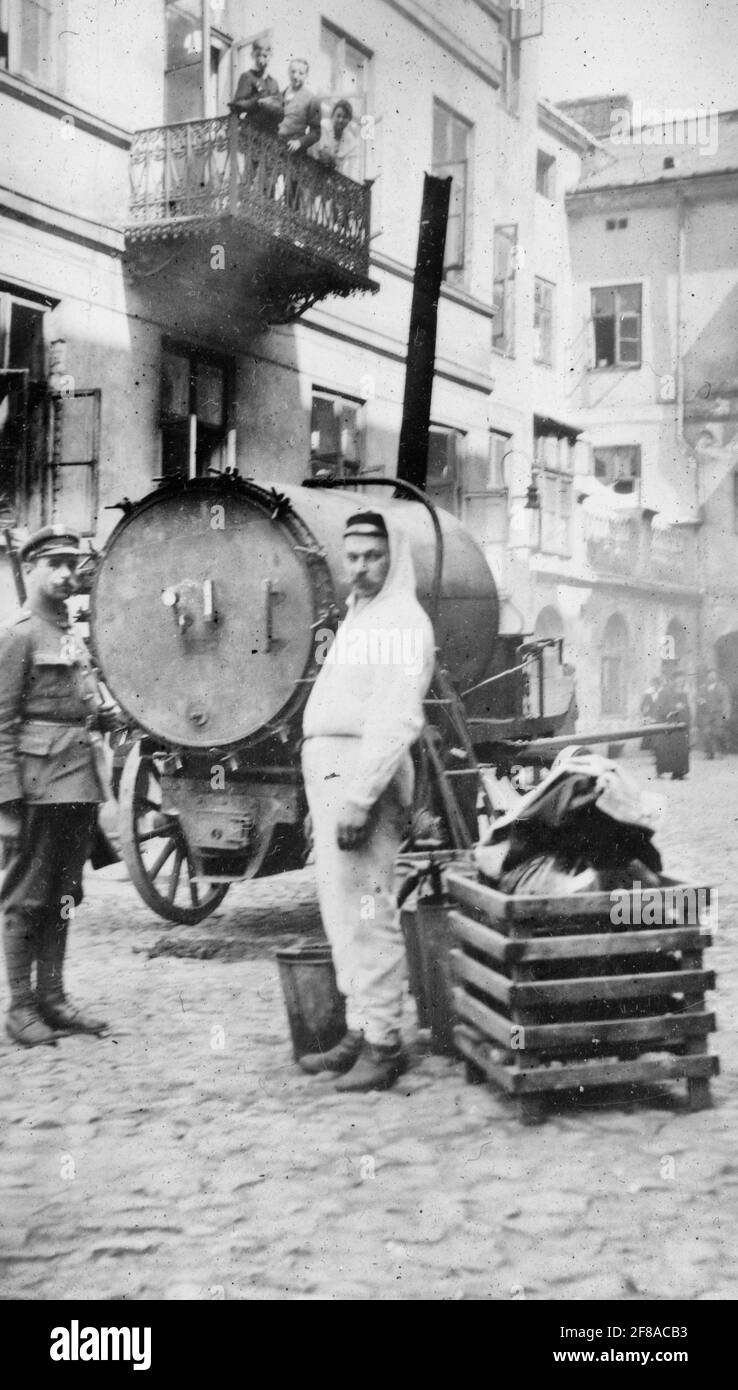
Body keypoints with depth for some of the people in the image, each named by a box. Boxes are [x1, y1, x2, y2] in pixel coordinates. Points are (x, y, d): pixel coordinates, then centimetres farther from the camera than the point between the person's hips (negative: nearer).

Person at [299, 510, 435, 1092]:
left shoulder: (402, 623, -10)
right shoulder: (356, 618, 22)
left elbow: (398, 721, -20)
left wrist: (359, 797, -26)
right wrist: (333, 796, 19)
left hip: (363, 777, -10)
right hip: (330, 775, 10)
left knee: (367, 913, -9)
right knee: (343, 913, 13)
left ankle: (383, 1044, -5)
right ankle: (359, 1033, 20)